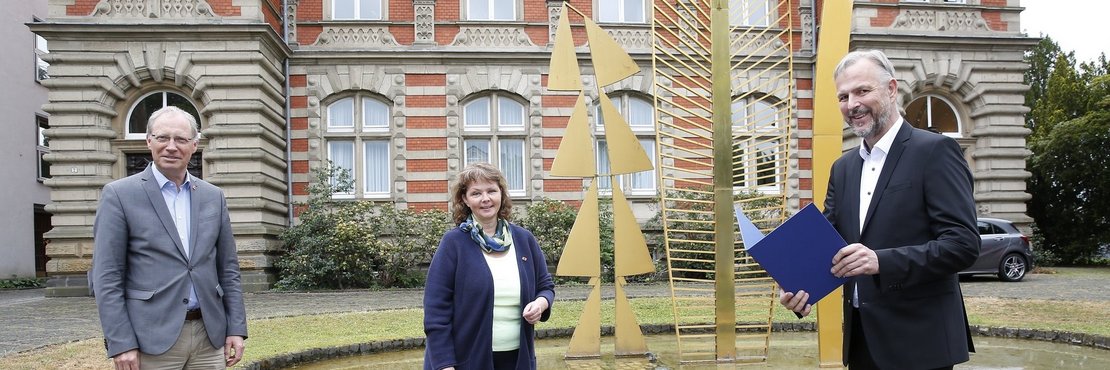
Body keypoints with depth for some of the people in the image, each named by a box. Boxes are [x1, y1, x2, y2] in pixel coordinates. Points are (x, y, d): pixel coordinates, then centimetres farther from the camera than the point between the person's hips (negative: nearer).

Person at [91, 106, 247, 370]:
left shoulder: (213, 197, 9)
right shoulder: (119, 195, -2)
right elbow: (106, 277, -5)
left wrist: (236, 328, 4)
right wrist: (120, 343, -11)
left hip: (209, 337, 4)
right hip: (151, 338, -3)